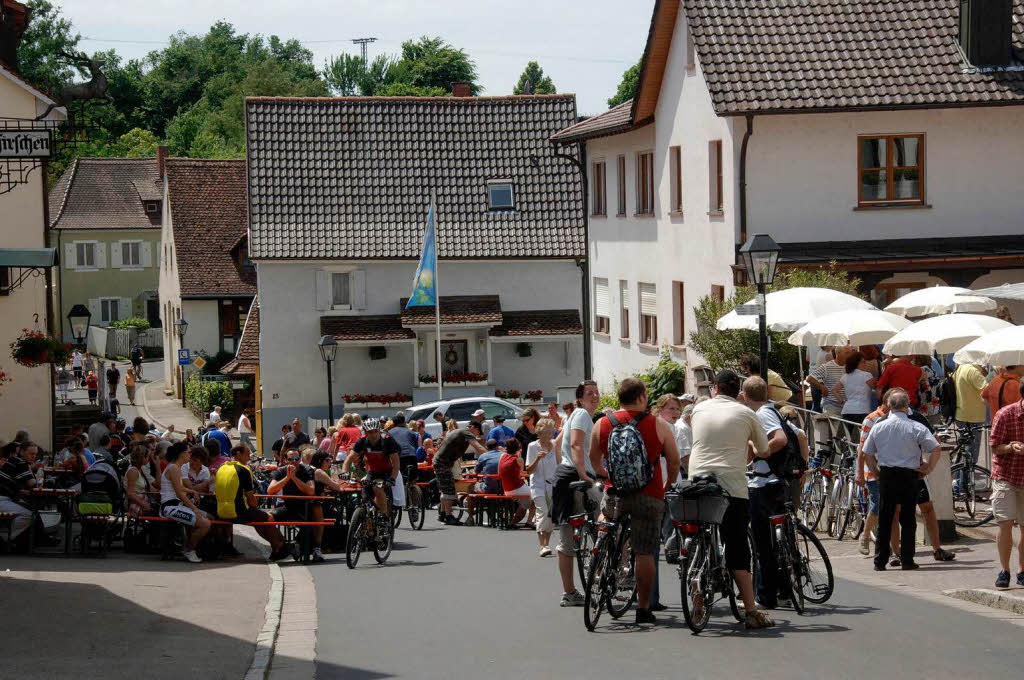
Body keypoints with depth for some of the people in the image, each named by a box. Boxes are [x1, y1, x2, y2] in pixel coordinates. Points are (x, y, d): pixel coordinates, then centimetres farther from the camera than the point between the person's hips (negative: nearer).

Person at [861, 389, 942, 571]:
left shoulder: (878, 427, 2)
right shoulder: (916, 428, -6)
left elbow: (867, 455, 6)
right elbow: (935, 449, -10)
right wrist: (928, 469, 0)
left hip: (886, 476, 2)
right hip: (909, 476, -2)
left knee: (884, 520, 8)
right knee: (908, 520, 5)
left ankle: (880, 561, 9)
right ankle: (906, 561, 4)